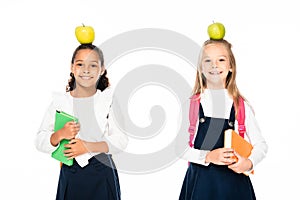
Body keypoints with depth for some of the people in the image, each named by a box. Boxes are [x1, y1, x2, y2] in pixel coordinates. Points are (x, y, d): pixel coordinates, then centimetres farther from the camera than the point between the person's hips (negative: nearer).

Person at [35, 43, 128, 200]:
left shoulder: (108, 99, -2)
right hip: (71, 174, 1)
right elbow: (40, 142, -1)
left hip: (103, 174, 0)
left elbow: (120, 140, -8)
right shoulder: (59, 101, -1)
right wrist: (60, 135, -20)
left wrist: (88, 146, -19)